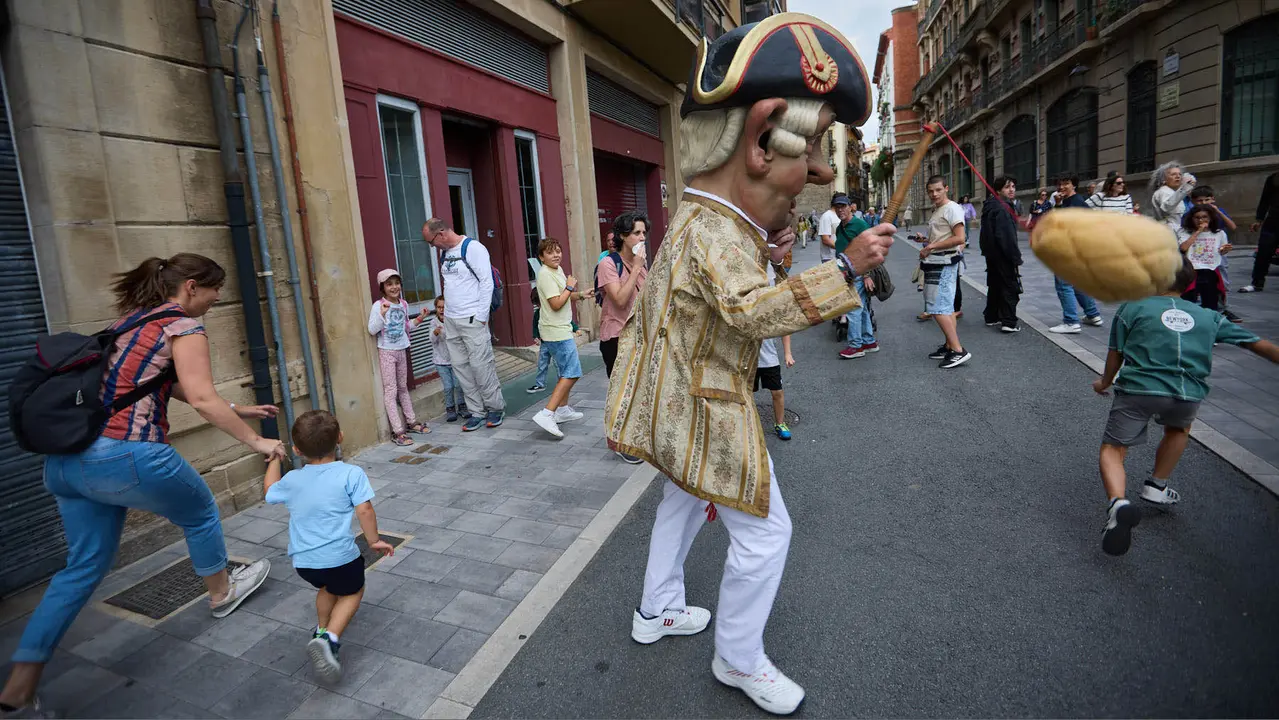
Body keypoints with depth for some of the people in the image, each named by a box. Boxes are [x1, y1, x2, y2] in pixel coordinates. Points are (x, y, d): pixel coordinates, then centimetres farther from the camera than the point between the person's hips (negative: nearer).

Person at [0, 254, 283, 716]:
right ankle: (222, 593, 40)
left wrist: (240, 410, 27)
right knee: (200, 512, 19)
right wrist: (256, 441, -8)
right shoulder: (184, 325, -8)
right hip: (123, 455, -8)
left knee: (84, 566, 16)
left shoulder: (131, 319, 19)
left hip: (65, 459, 8)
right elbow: (202, 400, -17)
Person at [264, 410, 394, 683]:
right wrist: (374, 540, -1)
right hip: (338, 556, -5)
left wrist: (274, 459, 39)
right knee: (352, 591, 20)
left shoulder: (292, 479, 6)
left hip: (302, 561, 5)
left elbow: (269, 492, 27)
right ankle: (330, 639, 0)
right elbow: (364, 510, -15)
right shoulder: (351, 473, -9)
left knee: (328, 586, 34)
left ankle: (321, 630, 29)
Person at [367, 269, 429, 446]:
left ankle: (411, 422, 28)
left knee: (403, 387, 18)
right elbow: (371, 330, -19)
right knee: (390, 391, -4)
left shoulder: (404, 304, 6)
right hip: (386, 351, -6)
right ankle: (397, 432, -3)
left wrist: (419, 319, 5)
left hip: (401, 350, 6)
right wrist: (382, 315, -31)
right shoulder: (378, 305, -13)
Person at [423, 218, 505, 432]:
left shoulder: (473, 248, -9)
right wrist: (446, 313, 9)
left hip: (472, 319, -8)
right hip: (450, 320, 8)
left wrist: (481, 317, -14)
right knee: (461, 368, 7)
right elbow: (449, 285, 17)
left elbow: (486, 283, -12)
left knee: (481, 365, -4)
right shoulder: (445, 253, 14)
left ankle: (496, 408, 12)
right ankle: (477, 412, 16)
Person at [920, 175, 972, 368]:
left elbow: (959, 238, -20)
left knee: (938, 308, -14)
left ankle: (958, 351, -13)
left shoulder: (952, 208, -11)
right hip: (935, 263, 10)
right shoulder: (936, 210, 18)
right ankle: (950, 346, 22)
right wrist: (927, 244, 10)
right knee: (946, 307, 14)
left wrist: (931, 246, -17)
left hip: (944, 263, -10)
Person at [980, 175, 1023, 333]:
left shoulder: (991, 206, 13)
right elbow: (1007, 237, -24)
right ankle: (1009, 323, -3)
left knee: (995, 285, 18)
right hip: (1002, 256, -10)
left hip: (992, 254, 10)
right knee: (1010, 287, -4)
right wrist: (1016, 258, -20)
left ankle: (991, 317, 27)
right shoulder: (1002, 209, -19)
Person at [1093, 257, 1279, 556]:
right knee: (1178, 428, 37)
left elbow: (1115, 354, 11)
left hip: (1138, 388, -3)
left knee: (1112, 449, 4)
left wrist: (1105, 382, 27)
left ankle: (1118, 502, -24)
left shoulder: (1132, 307, 11)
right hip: (1189, 395, 4)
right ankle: (1157, 486, 38)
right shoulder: (1207, 316, 21)